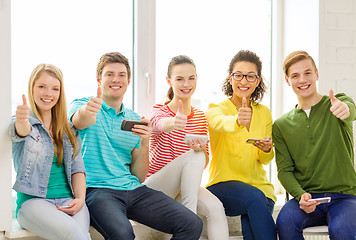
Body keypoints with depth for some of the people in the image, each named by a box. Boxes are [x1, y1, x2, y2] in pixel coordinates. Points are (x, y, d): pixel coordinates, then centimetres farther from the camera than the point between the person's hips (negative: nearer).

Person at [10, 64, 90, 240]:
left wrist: (80, 198, -4)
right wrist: (22, 123, -45)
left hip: (68, 200, 3)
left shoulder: (69, 129, 18)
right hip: (33, 200, -3)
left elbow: (77, 168, 14)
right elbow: (20, 131, -20)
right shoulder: (22, 123, 5)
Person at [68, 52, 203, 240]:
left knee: (192, 224, -16)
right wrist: (87, 111, -46)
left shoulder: (134, 120, 19)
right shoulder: (81, 104, 7)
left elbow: (140, 177, 14)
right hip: (98, 189, -4)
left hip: (134, 190, 5)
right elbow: (79, 121, -22)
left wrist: (144, 143, -4)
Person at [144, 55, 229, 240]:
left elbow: (205, 162, 9)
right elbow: (160, 123, -34)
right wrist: (174, 123, -58)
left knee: (215, 208, -26)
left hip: (186, 185, 5)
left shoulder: (200, 117, 9)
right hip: (154, 187, -4)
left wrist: (202, 149, -15)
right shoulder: (159, 110, -6)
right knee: (194, 156, -30)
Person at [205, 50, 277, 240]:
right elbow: (220, 123, -28)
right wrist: (238, 121, -51)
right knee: (254, 197, -34)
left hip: (259, 186, 3)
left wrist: (267, 150, -12)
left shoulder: (264, 113, 12)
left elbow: (265, 160, 12)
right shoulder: (216, 109, -1)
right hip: (222, 184, -2)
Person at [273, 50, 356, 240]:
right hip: (306, 195, 2)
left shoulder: (337, 103, 5)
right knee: (285, 221, -29)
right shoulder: (281, 125, 11)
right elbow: (284, 170, 5)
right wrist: (301, 196, -16)